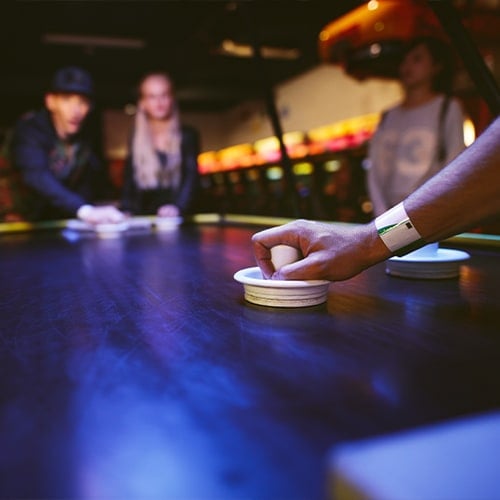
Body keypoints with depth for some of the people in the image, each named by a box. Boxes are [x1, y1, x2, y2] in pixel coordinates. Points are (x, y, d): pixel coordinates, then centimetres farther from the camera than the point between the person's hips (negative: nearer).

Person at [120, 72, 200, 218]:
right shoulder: (136, 140, 13)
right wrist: (127, 211, -4)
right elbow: (129, 183, 12)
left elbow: (191, 178, -7)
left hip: (177, 218, -2)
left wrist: (177, 206, -24)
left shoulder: (188, 136, 5)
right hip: (144, 219, 2)